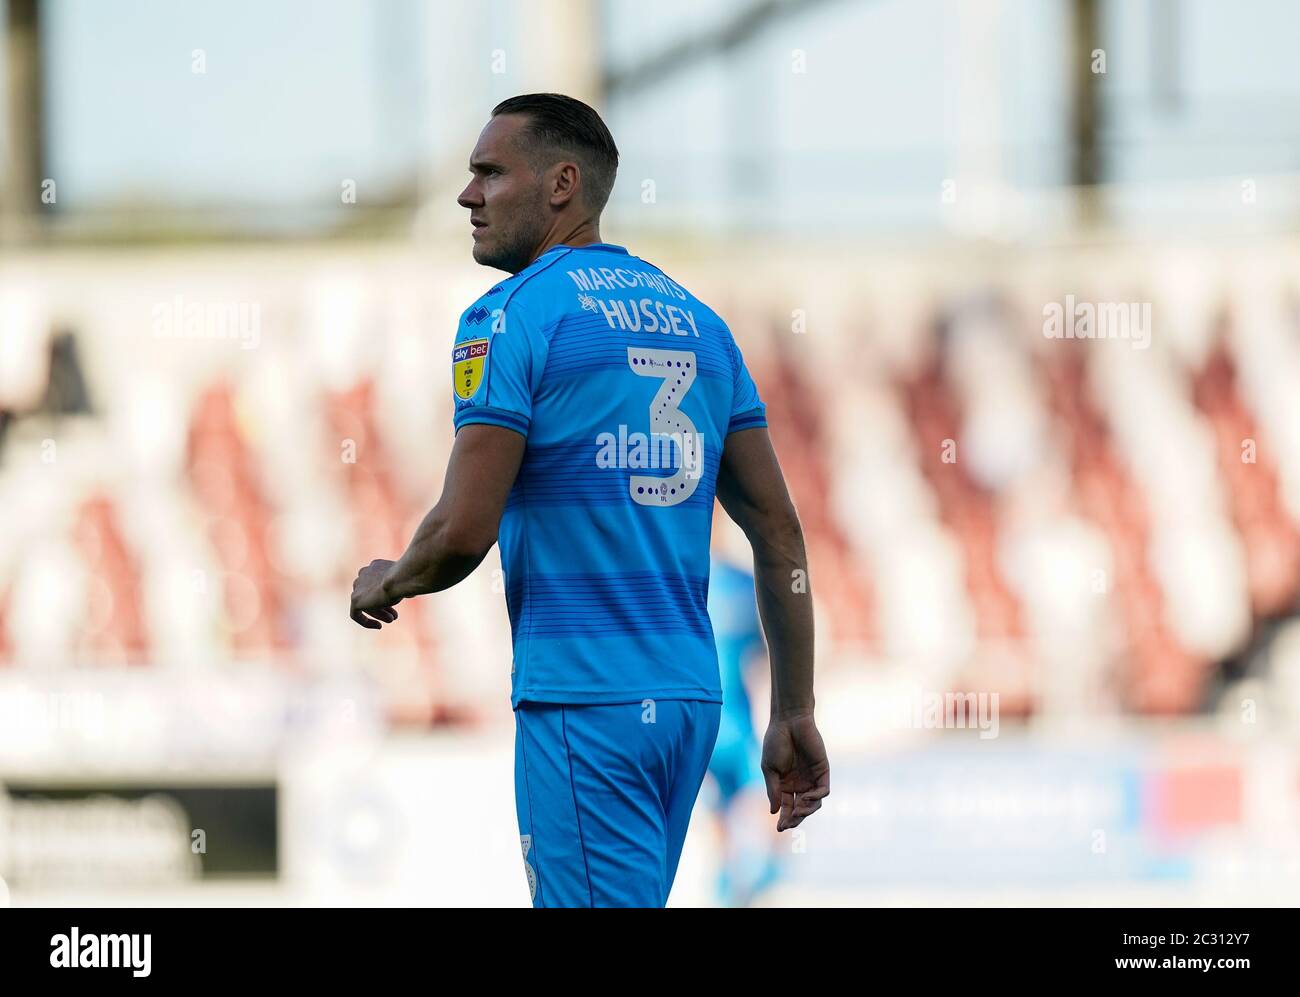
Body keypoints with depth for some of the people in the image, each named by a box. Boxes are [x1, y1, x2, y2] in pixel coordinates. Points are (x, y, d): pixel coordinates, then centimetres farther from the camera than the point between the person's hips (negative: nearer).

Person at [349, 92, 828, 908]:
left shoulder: (513, 318, -7)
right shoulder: (696, 320, 14)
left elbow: (464, 531, -15)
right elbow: (780, 533, 13)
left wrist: (388, 583, 7)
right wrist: (795, 716, 16)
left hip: (581, 699, -8)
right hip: (691, 692, 8)